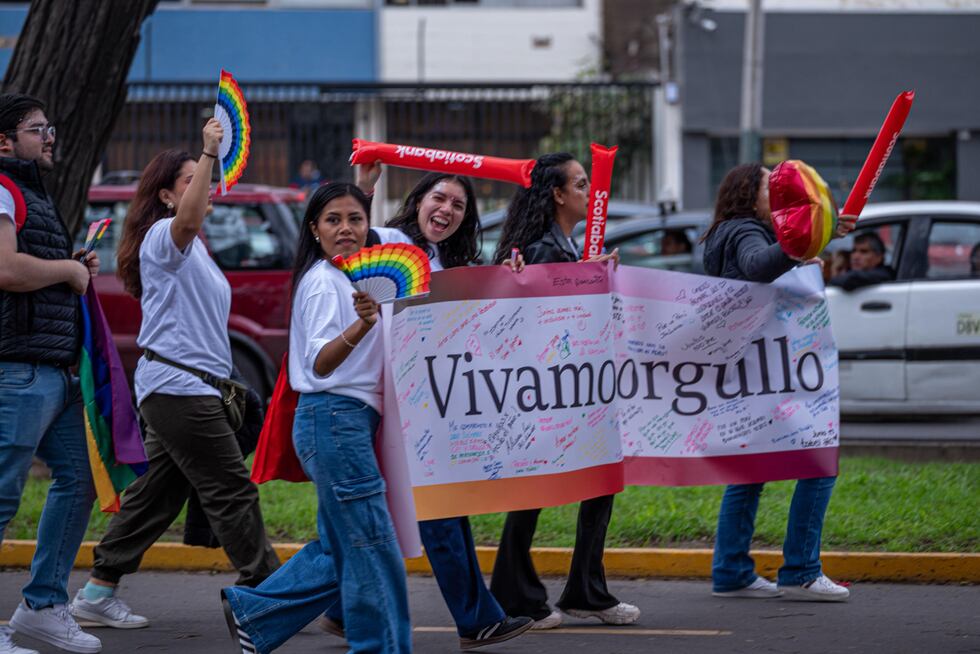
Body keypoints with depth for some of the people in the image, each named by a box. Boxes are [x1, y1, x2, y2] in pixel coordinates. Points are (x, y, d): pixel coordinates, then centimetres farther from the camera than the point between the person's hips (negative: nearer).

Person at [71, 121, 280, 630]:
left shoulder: (191, 249, 23)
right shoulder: (161, 236, -9)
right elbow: (186, 219, -35)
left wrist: (221, 378, 26)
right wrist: (210, 154, -40)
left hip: (185, 387, 10)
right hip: (177, 384, -10)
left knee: (159, 492, 10)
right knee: (231, 490, -8)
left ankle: (98, 592, 12)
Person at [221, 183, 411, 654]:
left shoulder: (348, 278, 16)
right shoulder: (323, 281, -12)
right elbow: (319, 363, -26)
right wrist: (361, 325, -41)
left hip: (352, 421, 10)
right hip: (335, 417, -10)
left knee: (340, 550, 12)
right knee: (372, 547, -7)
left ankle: (250, 611, 17)